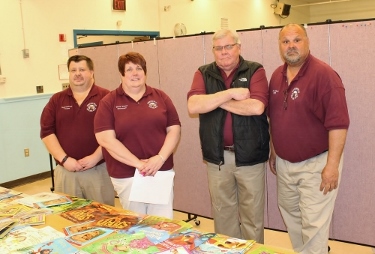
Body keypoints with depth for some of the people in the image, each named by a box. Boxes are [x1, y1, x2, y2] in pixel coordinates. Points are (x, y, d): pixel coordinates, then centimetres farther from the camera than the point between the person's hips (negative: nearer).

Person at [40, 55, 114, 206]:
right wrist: (64, 159, -8)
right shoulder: (57, 100, 9)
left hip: (99, 170, -3)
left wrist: (96, 157, -14)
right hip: (66, 171, 3)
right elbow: (46, 132, 3)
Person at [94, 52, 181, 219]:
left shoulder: (160, 97, 6)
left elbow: (174, 130, 3)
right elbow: (106, 139, -10)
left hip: (161, 171, 2)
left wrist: (160, 158, -12)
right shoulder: (109, 102, -2)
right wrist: (138, 163, -15)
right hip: (127, 175, -2)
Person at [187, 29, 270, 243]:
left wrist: (215, 101, -13)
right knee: (222, 214, 16)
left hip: (250, 155, -2)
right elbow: (193, 105, -13)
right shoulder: (204, 73, 4)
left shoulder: (255, 71, -3)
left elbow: (256, 107, -20)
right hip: (217, 156, 2)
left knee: (252, 215, 10)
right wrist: (231, 93, -18)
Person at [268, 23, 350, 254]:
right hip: (284, 162, 7)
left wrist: (332, 165, -22)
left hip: (316, 163, -7)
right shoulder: (277, 76, 6)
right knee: (290, 215, 20)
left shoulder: (324, 74, -16)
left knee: (313, 225, 0)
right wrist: (273, 151, 16)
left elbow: (338, 123, -20)